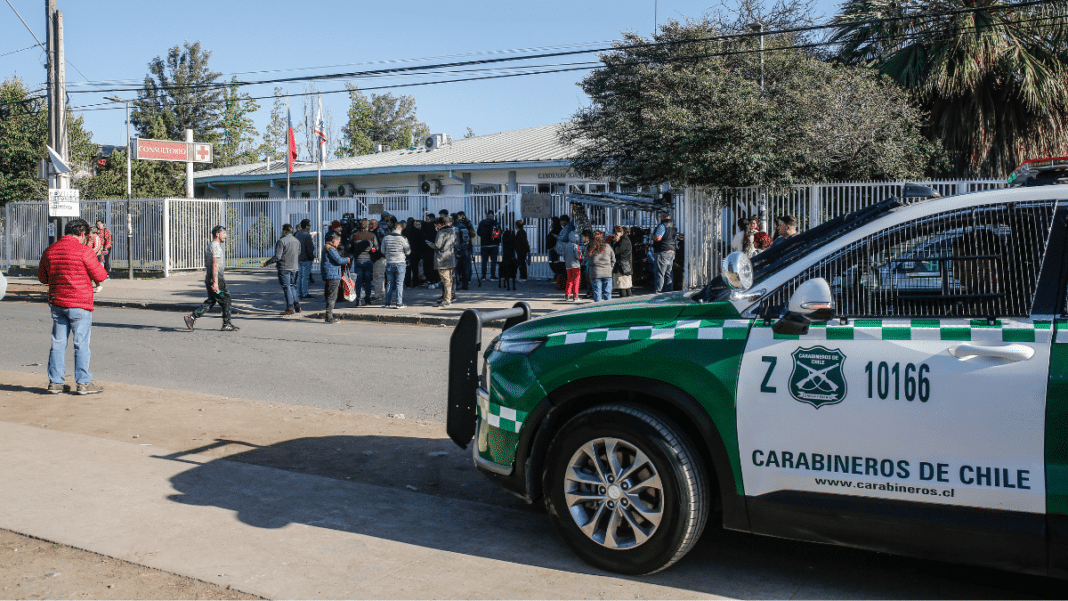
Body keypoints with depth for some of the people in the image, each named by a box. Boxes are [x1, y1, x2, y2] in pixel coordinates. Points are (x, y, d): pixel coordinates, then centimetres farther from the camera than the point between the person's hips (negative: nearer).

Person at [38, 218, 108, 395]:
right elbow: (100, 276, -8)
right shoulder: (84, 251, -12)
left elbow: (42, 277, 16)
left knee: (58, 343, 11)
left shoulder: (50, 251, 6)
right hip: (80, 304, -6)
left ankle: (55, 382, 15)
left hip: (57, 303, 6)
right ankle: (83, 383, 4)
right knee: (81, 344, 1)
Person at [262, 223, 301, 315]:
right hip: (294, 268, 7)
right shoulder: (297, 241, 9)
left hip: (284, 268, -7)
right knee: (292, 287, 16)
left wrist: (267, 262, -5)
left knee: (286, 288, -3)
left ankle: (290, 309, -2)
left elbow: (277, 256, -17)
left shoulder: (281, 241, -13)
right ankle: (297, 306, 15)